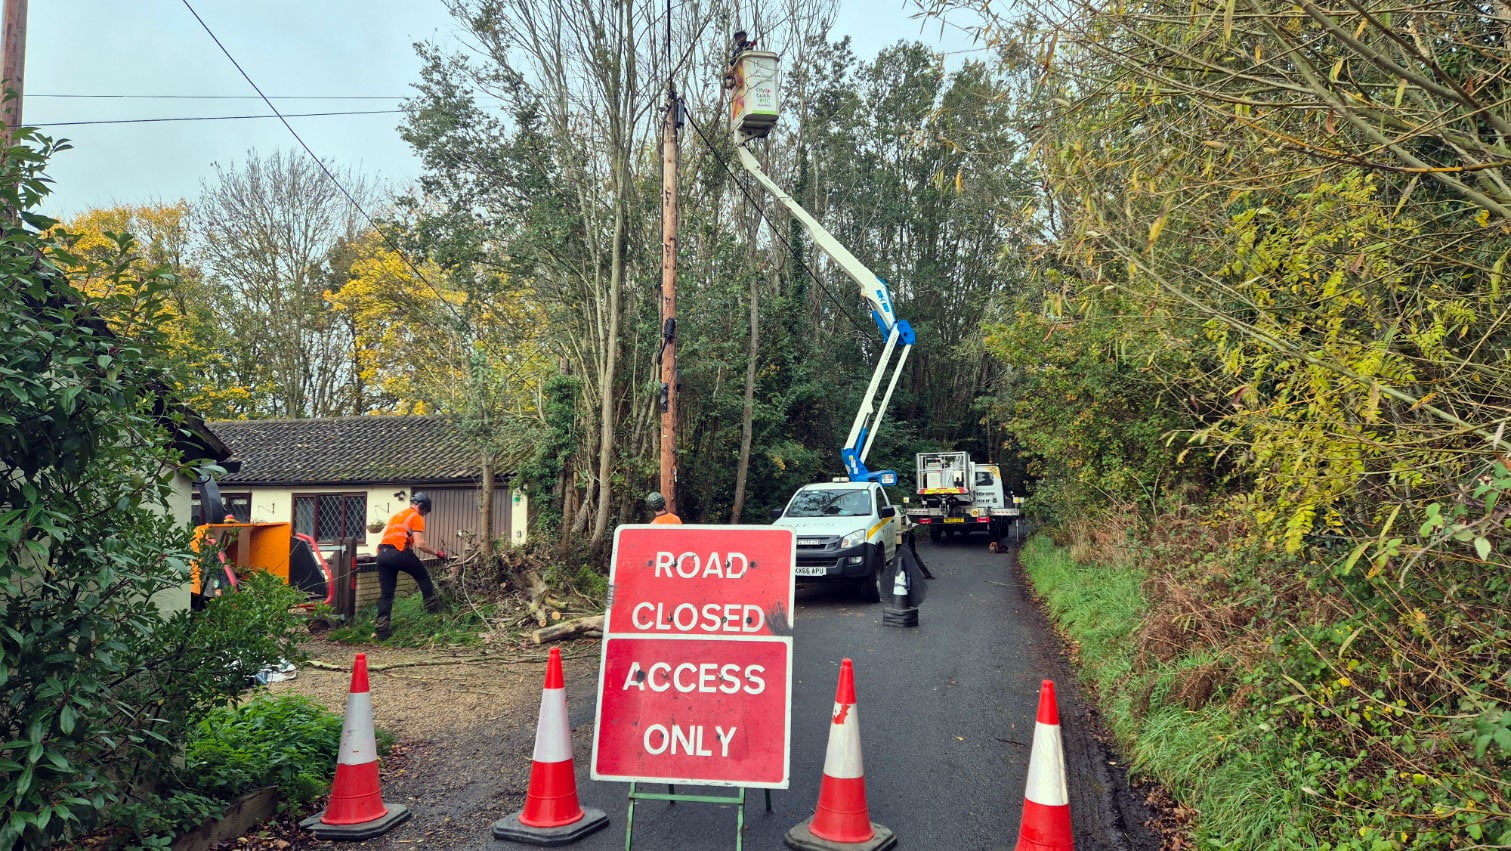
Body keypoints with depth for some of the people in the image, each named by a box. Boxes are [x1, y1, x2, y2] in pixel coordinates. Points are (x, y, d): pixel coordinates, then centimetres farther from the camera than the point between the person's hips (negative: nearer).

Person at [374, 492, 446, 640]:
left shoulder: (397, 516, 30)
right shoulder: (416, 517, 4)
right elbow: (420, 544, -6)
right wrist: (436, 553, 6)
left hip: (382, 553, 7)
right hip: (398, 552, -7)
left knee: (386, 593, 7)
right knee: (423, 576, 17)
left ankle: (383, 630, 3)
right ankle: (433, 607, 20)